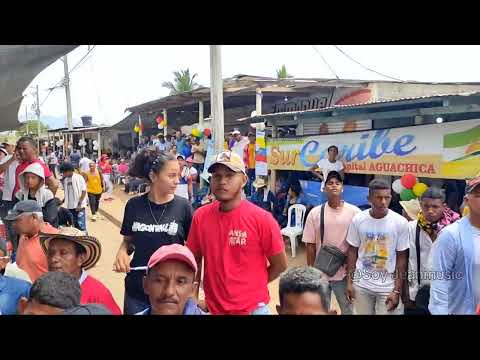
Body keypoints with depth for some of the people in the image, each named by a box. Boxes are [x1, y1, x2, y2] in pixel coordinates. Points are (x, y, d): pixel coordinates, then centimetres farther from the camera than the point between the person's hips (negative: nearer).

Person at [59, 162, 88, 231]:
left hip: (79, 206, -6)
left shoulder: (79, 177, -8)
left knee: (81, 225, -5)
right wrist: (62, 202, 5)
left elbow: (84, 192, -9)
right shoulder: (65, 180, 9)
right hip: (69, 206, 6)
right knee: (73, 225, 10)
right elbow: (66, 194, 17)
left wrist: (79, 204, -14)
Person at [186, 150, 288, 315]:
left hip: (252, 308, -3)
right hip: (212, 307, 4)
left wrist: (252, 286, 0)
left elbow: (280, 265, -6)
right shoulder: (200, 216, -6)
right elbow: (195, 261, 5)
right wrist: (194, 301, 3)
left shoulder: (261, 219, -16)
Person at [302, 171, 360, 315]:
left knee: (348, 309, 17)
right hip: (320, 272, 0)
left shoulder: (354, 212, -6)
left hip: (345, 272, 0)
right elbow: (310, 245, -1)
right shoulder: (315, 213, -4)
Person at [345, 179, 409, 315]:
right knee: (362, 313, 16)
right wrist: (349, 282, 1)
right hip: (361, 284, 2)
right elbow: (352, 251, 3)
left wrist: (397, 290, -7)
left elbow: (401, 258, -5)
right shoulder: (358, 220, -7)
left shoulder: (400, 222, -10)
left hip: (388, 286, -1)